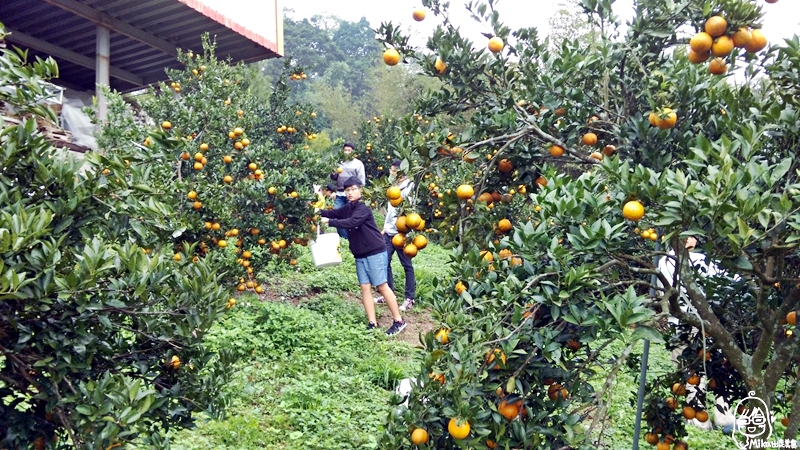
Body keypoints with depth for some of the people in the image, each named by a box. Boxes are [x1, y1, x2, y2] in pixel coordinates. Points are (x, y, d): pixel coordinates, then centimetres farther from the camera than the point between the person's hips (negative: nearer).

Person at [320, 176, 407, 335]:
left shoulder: (363, 208, -15)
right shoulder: (348, 208, 10)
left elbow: (351, 222, -27)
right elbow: (333, 213, 10)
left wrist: (329, 221, -26)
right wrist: (318, 212, -8)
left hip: (375, 253, -8)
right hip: (360, 256, 8)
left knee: (382, 286, -5)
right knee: (365, 288, 3)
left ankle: (399, 321, 4)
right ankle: (372, 323, 7)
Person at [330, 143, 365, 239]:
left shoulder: (358, 164, 3)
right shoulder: (340, 162, 14)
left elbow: (361, 182, 0)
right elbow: (333, 178, 22)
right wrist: (334, 174, -1)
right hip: (339, 195, 4)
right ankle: (344, 238, 11)